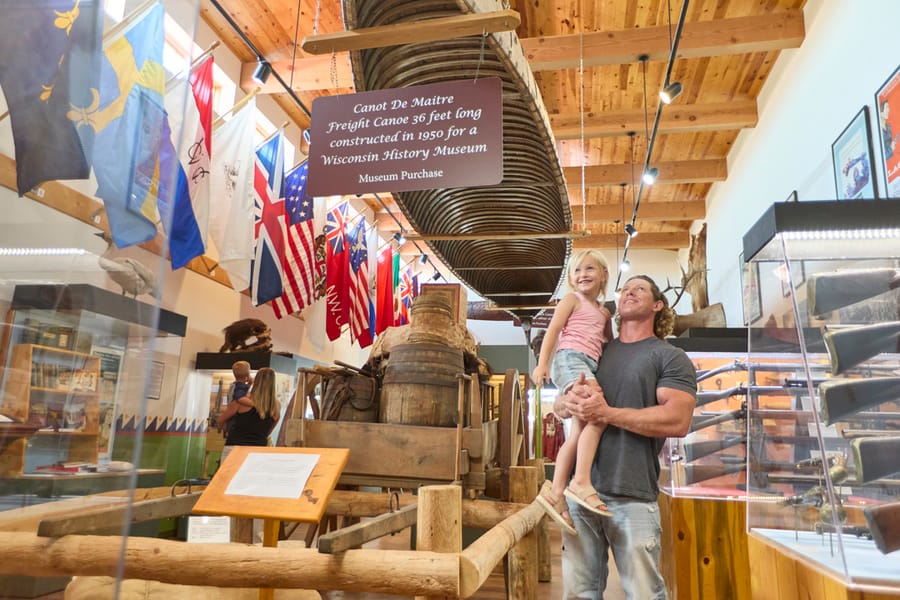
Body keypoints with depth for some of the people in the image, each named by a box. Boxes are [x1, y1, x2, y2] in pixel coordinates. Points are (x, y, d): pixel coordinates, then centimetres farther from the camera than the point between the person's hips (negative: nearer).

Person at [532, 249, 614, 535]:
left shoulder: (604, 312, 27)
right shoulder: (572, 299, 7)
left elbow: (610, 343, 39)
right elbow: (553, 330, -3)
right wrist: (542, 362, -13)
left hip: (589, 366, 8)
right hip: (570, 358, -8)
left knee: (580, 431, 0)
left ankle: (555, 491, 1)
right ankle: (581, 482, -30)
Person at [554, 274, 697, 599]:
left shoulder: (671, 357, 1)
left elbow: (677, 421, -12)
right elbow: (558, 406, 15)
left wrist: (608, 413, -14)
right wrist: (571, 402, -9)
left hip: (633, 495, -4)